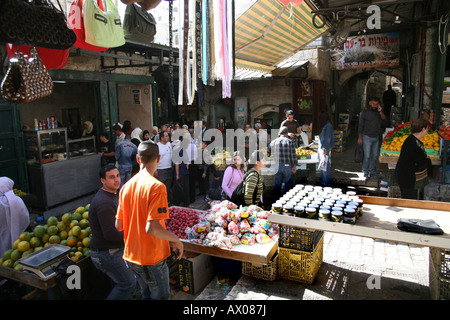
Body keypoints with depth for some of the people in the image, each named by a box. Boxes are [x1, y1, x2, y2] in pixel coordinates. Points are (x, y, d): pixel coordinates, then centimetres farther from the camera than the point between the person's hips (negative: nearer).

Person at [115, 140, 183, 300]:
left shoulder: (126, 186, 1)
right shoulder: (156, 186, -22)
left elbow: (119, 226, 6)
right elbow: (152, 228, -28)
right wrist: (176, 240, -14)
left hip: (131, 256, 7)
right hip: (152, 257, -7)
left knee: (147, 294, 25)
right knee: (161, 296, 12)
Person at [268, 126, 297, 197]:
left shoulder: (274, 141, 5)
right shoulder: (290, 141, -6)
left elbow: (267, 153, 12)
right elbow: (293, 155, -9)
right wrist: (294, 166, -5)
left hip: (277, 165, 3)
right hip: (287, 166, -3)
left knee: (277, 183, 13)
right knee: (287, 183, 10)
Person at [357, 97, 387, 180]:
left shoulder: (379, 112, 8)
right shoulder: (365, 112, -5)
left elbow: (384, 119, -4)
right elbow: (360, 125, -4)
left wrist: (380, 112, -18)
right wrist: (360, 138, -6)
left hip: (376, 137, 5)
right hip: (367, 137, -4)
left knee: (374, 155, 10)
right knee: (367, 156, -3)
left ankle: (373, 172, 20)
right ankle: (365, 173, 9)